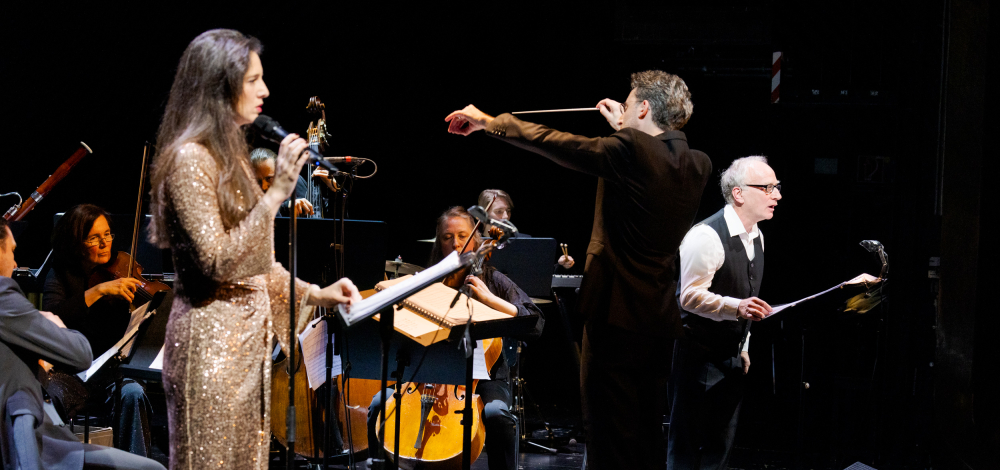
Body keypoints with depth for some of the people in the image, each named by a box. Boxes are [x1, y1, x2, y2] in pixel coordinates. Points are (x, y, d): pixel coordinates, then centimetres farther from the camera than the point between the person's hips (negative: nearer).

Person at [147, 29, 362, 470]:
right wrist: (277, 192, -22)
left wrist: (314, 293, 9)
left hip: (248, 334, 9)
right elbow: (218, 263, -21)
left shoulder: (230, 154, 14)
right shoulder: (189, 159, -14)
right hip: (211, 338, -9)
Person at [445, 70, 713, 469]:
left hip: (617, 313, -7)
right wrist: (625, 131, 30)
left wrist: (488, 121, 5)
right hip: (659, 316, 7)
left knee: (610, 436, -3)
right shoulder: (699, 165, 5)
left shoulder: (629, 150, -15)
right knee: (647, 433, 16)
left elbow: (552, 143, -7)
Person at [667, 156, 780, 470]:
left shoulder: (756, 236, 11)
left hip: (732, 355, 9)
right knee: (688, 445, -4)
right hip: (699, 356, -9)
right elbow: (690, 296, -22)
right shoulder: (707, 236, -20)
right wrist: (737, 307, -34)